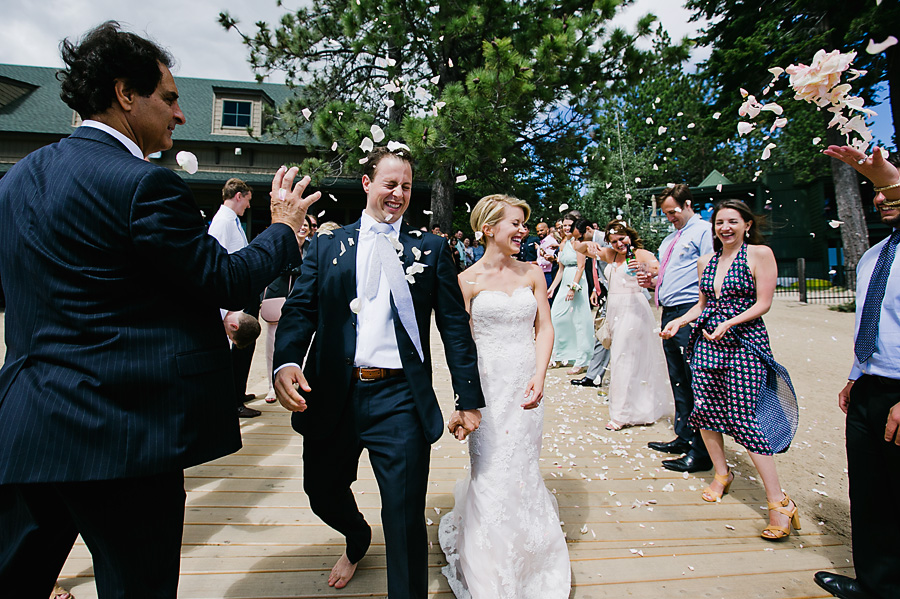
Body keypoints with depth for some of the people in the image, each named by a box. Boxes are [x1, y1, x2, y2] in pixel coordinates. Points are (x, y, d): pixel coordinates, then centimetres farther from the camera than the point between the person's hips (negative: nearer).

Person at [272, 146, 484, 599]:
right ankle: (357, 540, 57)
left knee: (406, 519, 3)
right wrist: (286, 362, -20)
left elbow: (455, 326, 2)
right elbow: (300, 310, 0)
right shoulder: (326, 245, 8)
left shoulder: (431, 248, 4)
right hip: (332, 396, 3)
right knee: (323, 493, 23)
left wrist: (469, 398, 1)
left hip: (400, 401, -2)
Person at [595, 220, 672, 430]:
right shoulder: (609, 254, 12)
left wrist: (645, 267, -40)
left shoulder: (641, 254, -5)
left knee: (626, 358, -6)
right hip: (614, 309, 7)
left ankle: (623, 414, 1)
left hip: (633, 309, -7)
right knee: (618, 355, 10)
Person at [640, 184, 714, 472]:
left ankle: (700, 453, 2)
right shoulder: (669, 239, 23)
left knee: (695, 382, -5)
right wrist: (652, 281, 9)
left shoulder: (703, 230, -3)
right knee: (677, 381, 14)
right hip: (669, 313, 9)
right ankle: (683, 438, 26)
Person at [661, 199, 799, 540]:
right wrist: (679, 321, 3)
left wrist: (729, 323, -20)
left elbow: (763, 304, -7)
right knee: (705, 410, 6)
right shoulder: (706, 261, 14)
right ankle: (721, 473, 30)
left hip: (743, 344, -5)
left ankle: (779, 502, 2)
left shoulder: (760, 253, -2)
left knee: (744, 418, -10)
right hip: (706, 342, 6)